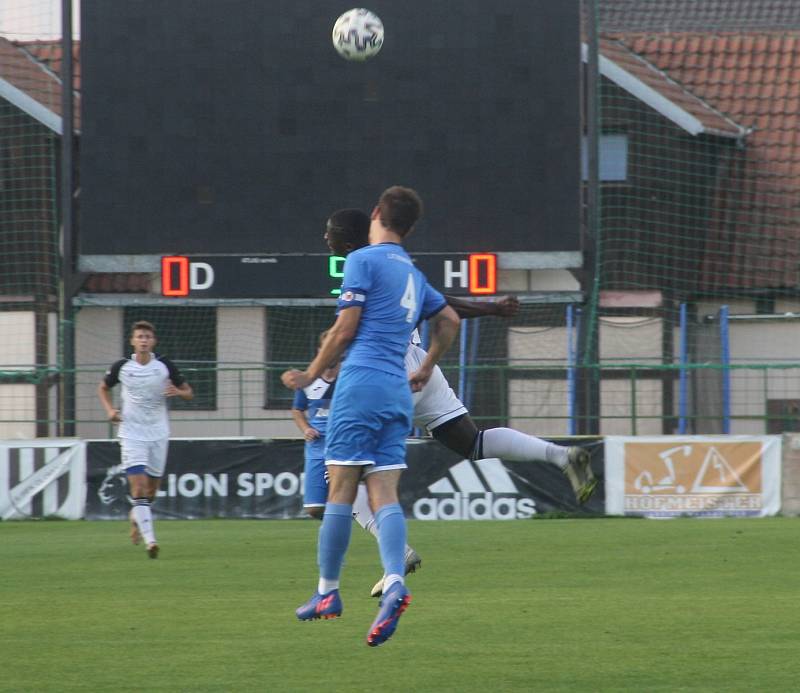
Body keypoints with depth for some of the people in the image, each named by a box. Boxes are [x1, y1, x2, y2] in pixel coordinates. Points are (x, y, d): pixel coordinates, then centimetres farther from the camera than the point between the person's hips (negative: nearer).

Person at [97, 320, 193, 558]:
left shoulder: (165, 366, -2)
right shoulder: (121, 367, -3)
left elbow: (188, 392, 6)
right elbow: (103, 388, 15)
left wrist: (177, 391, -17)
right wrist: (110, 409, -3)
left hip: (158, 433, 2)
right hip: (131, 433, -2)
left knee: (151, 490, 10)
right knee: (139, 486, -16)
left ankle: (136, 517, 43)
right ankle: (150, 540, -21)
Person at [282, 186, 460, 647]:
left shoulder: (364, 260, -2)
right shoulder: (413, 274, 20)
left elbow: (344, 331, -6)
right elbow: (450, 319, 30)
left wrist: (311, 376, 6)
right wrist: (427, 369, 41)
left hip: (362, 383, -6)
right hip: (399, 393, 6)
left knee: (341, 489, -2)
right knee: (384, 495, -3)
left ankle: (328, 592, 2)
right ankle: (394, 582, -24)